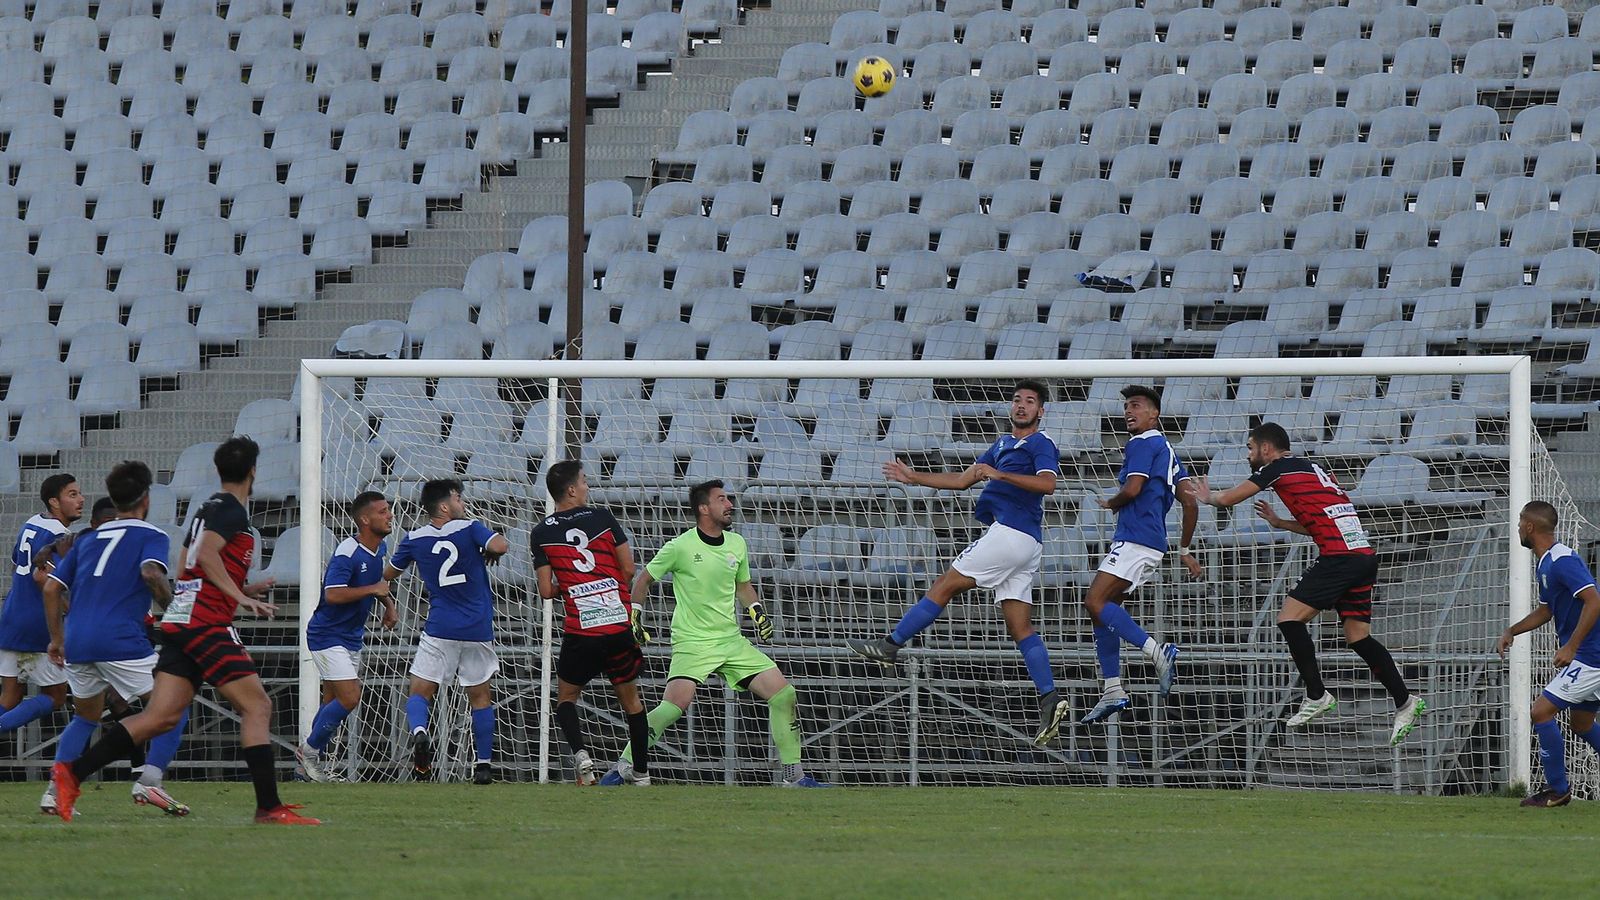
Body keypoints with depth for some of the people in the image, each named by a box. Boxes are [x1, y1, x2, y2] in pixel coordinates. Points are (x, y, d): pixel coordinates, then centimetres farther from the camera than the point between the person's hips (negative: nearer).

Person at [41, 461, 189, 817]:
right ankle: (149, 780, -13)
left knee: (86, 717, 26)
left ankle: (55, 789, 12)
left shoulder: (87, 539, 22)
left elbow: (51, 587, 18)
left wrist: (57, 639, 24)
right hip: (122, 641, -6)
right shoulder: (151, 536, 4)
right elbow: (151, 573, -17)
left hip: (77, 642, 6)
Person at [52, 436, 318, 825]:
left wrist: (242, 589, 34)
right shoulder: (231, 509, -7)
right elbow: (207, 554, -21)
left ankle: (73, 773, -3)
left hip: (179, 619, 9)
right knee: (257, 706, -7)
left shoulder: (209, 508, 22)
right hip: (206, 622, -9)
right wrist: (240, 597, -21)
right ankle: (270, 808, -12)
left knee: (162, 716, 2)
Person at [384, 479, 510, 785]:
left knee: (420, 693, 1)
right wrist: (493, 551, 2)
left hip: (439, 630, 0)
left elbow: (388, 574, 14)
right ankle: (484, 763, 12)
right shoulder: (469, 529, -5)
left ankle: (419, 731, -31)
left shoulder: (415, 540, 2)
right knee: (480, 697, 13)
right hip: (478, 630, 0)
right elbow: (500, 546, -21)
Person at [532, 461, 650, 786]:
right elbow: (628, 569, 4)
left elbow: (547, 591, -1)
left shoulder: (541, 533, 1)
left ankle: (580, 753, -10)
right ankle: (642, 774, 15)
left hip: (580, 631, -1)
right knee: (631, 699, 15)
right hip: (621, 624, 1)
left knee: (566, 697, 16)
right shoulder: (601, 518, 2)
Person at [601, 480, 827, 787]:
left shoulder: (736, 544, 8)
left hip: (732, 641, 6)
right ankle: (626, 766, -10)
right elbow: (645, 579, 6)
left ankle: (794, 776, 6)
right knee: (676, 704, -27)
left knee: (783, 694, -4)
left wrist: (757, 611, 8)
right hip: (692, 643, -6)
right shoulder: (681, 547, -9)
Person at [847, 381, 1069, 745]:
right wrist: (915, 477, 30)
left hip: (1010, 534, -10)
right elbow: (962, 480, 32)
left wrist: (999, 474, -25)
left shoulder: (1041, 445, -1)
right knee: (1020, 626, 0)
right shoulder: (1003, 445, 27)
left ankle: (890, 646, 0)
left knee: (944, 587, -4)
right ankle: (1050, 698, -10)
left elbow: (1048, 483, -20)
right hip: (1026, 544, 10)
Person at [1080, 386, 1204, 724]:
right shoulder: (1166, 449, 22)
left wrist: (1111, 503, 4)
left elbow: (1132, 489, -18)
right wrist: (1185, 551, 24)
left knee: (1096, 602, -19)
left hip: (1135, 540, -10)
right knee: (1102, 608, 11)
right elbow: (1189, 502, 21)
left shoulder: (1143, 444, -6)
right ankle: (1112, 692, 7)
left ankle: (1158, 653, -28)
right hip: (1150, 544, 10)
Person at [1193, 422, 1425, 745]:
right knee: (1357, 636, 8)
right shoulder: (1310, 468, 26)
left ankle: (1316, 696, -7)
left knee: (1290, 619, -7)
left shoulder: (1278, 468, 1)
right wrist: (1280, 522, 33)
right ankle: (1404, 701, 2)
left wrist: (1208, 497, 27)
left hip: (1339, 557, -9)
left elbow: (1229, 499, 6)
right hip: (1364, 555, 9)